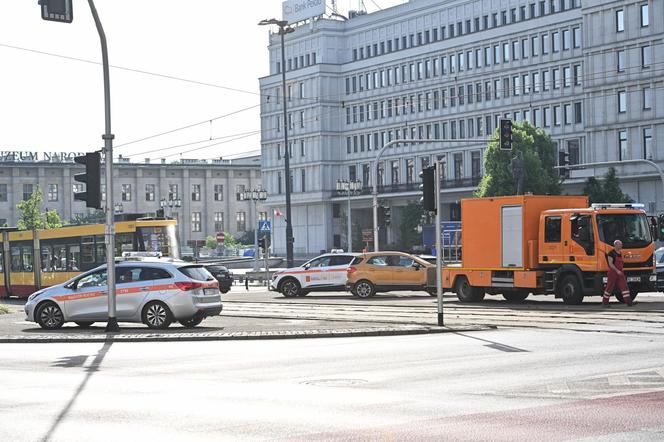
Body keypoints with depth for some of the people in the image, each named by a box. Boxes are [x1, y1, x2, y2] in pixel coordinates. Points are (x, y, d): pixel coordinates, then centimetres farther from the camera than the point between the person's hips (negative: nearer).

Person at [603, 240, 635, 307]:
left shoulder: (620, 253, 13)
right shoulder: (611, 253, -11)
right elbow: (610, 264, -18)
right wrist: (617, 271, -25)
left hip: (620, 273, 7)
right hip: (612, 272, -7)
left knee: (624, 286, -4)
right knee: (609, 287, 1)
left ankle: (628, 302, -9)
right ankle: (605, 302, 12)